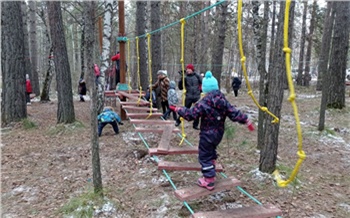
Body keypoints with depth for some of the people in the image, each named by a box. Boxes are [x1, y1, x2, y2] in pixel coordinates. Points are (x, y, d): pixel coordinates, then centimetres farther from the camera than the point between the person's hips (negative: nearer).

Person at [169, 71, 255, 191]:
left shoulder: (203, 103, -22)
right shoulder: (223, 100, -3)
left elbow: (190, 114, -19)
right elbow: (235, 113, -3)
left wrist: (178, 109, -5)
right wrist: (247, 121, 7)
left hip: (207, 134, -7)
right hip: (219, 133, 7)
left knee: (204, 156, 5)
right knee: (211, 151, 29)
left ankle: (209, 181, 10)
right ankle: (211, 171, 45)